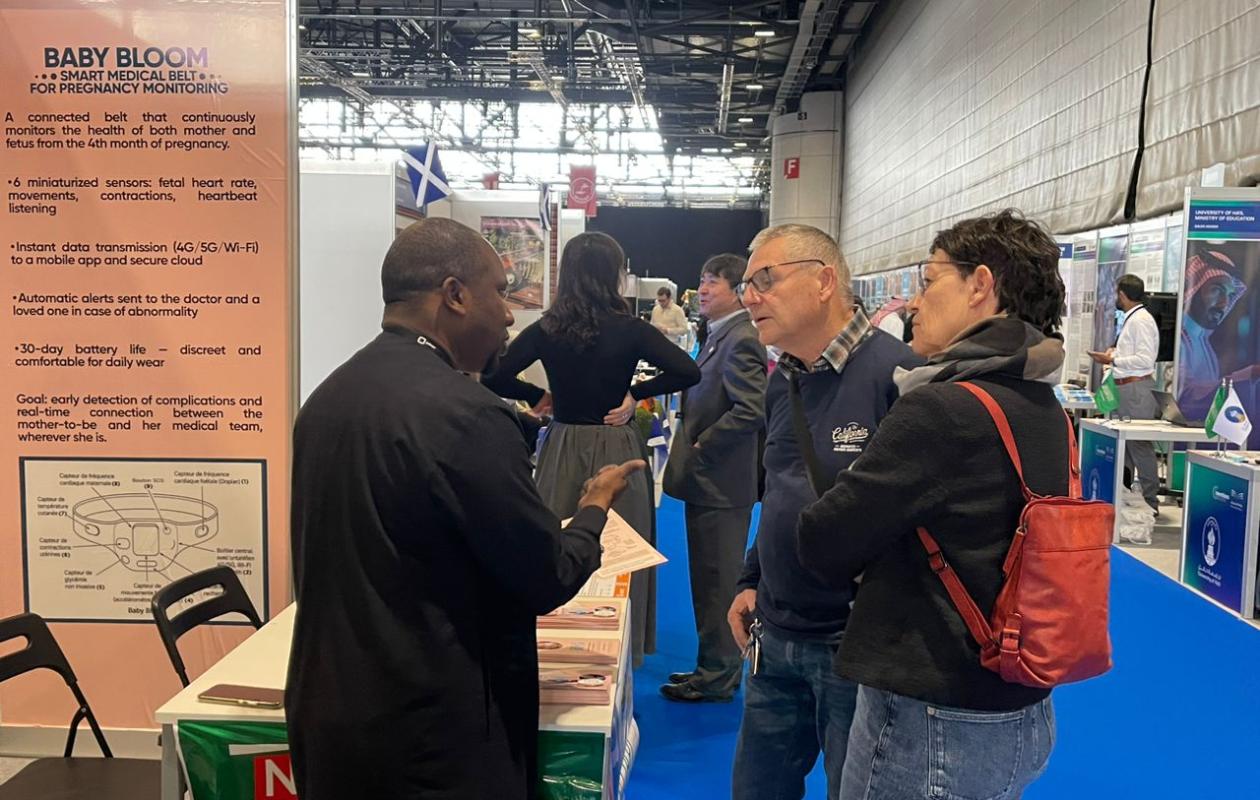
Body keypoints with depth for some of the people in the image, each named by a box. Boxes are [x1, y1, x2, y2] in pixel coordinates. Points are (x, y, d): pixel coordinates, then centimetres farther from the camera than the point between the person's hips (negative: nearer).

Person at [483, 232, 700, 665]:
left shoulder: (546, 329, -2)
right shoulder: (629, 330, -8)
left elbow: (493, 378, -4)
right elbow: (688, 372, -12)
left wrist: (539, 397, 7)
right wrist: (635, 393, -5)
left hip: (563, 448, 3)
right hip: (615, 450, -2)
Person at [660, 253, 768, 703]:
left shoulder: (741, 341, -17)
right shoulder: (719, 337, 14)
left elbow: (750, 410, -26)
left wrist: (698, 451, -17)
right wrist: (691, 450, 10)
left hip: (720, 484, -10)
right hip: (709, 481, 10)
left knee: (717, 583, 1)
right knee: (710, 580, 17)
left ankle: (717, 677, 14)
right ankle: (715, 666, 30)